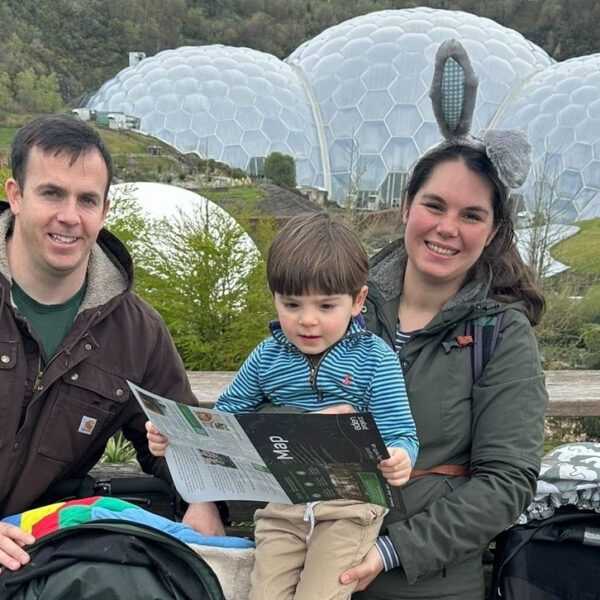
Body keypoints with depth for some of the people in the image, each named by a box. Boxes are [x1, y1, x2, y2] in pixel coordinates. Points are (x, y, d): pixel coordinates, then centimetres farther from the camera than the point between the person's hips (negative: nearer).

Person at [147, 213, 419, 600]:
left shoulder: (374, 358, -7)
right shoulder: (267, 358, 4)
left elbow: (399, 434, -11)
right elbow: (226, 416, 14)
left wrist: (398, 459, -35)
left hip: (350, 503, -3)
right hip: (282, 503, 4)